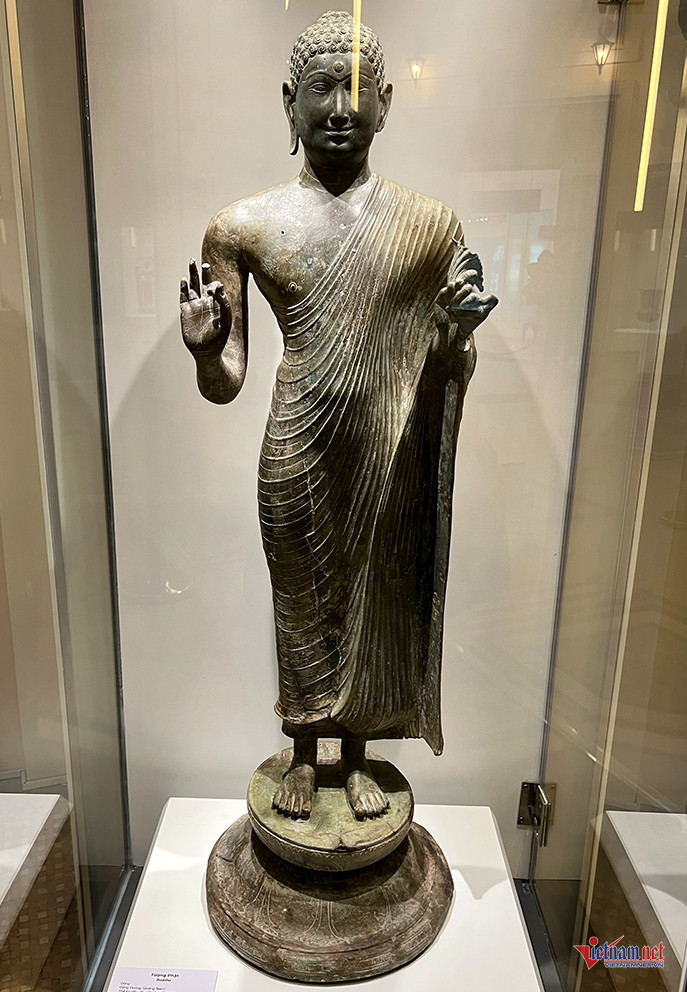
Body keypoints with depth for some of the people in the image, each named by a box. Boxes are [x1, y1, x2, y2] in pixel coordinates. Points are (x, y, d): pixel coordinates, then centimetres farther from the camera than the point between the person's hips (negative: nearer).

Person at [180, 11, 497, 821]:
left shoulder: (431, 225, 0)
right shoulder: (243, 227, -3)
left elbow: (448, 378, 3)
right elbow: (224, 387, -1)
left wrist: (458, 329, -17)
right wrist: (205, 349, -23)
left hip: (390, 453, 1)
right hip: (297, 455, 0)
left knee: (375, 604, 15)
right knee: (302, 608, 15)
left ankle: (357, 758, 43)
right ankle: (303, 757, 43)